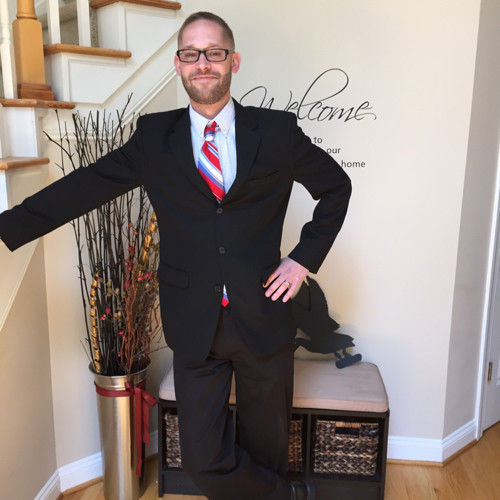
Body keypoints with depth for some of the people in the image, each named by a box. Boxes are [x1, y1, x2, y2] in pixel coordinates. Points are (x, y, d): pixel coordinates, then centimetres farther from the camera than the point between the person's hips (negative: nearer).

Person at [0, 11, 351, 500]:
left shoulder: (277, 131, 0)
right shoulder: (153, 136, 3)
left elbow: (336, 187, 10)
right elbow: (83, 188, 3)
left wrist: (305, 257, 0)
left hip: (263, 317, 0)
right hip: (195, 326, 1)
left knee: (265, 444, 16)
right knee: (203, 460, 6)